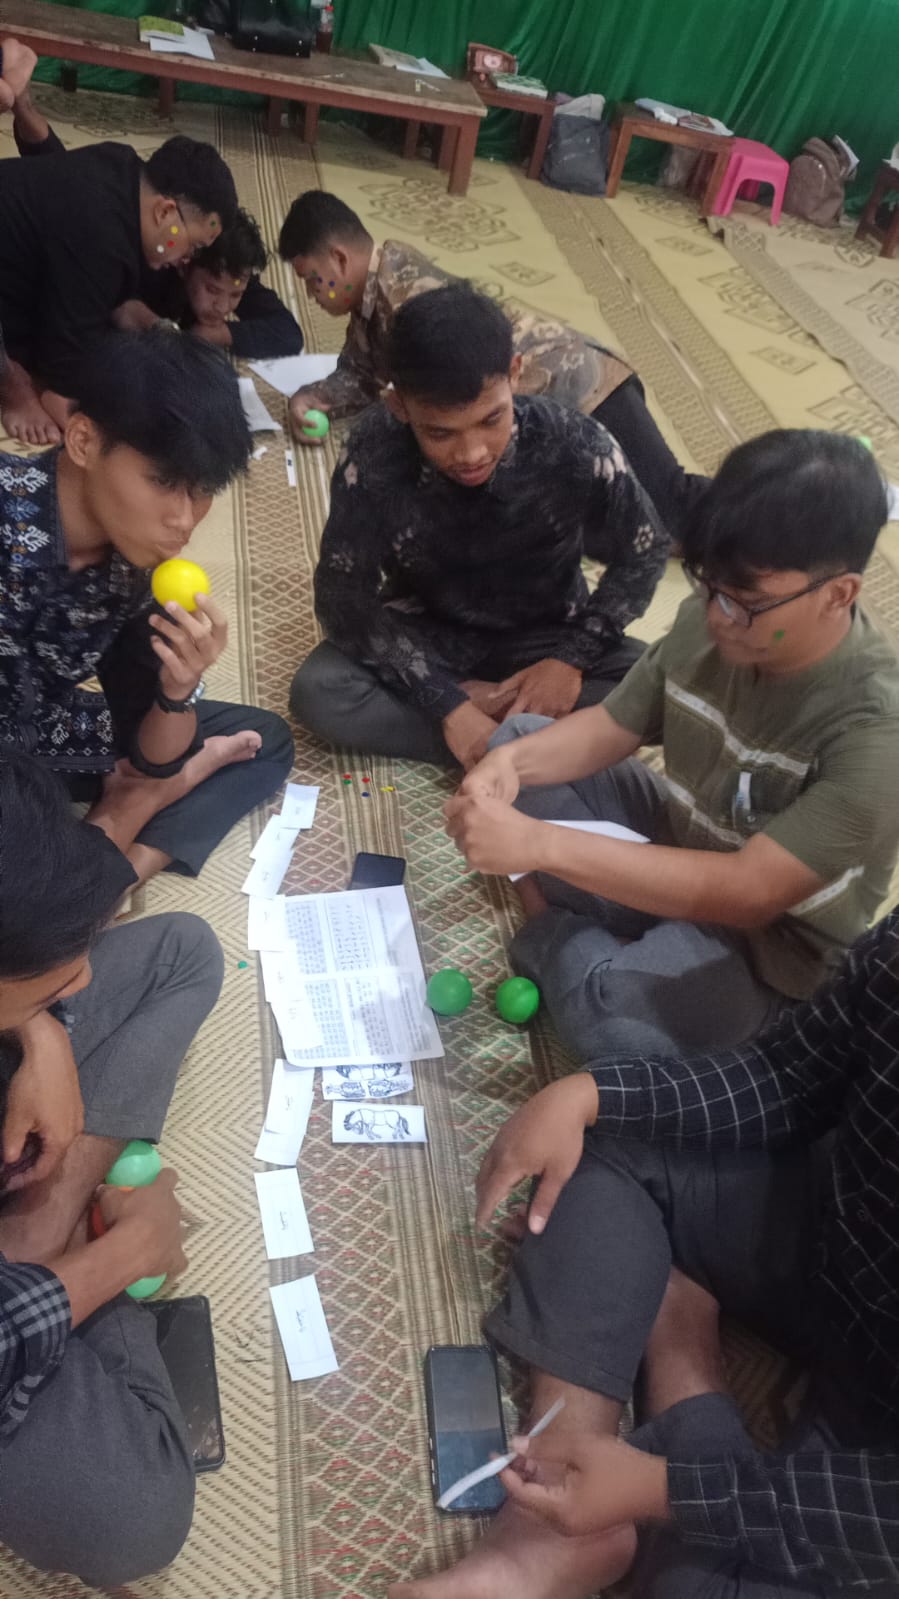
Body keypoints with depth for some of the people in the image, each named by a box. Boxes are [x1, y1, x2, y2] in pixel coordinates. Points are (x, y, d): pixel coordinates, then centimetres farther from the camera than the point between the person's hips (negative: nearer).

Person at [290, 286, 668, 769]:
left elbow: (644, 553, -10)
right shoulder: (373, 456, -26)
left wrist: (572, 659, -22)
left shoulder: (574, 446, -26)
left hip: (544, 638, 0)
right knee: (317, 692, -27)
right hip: (424, 639, 1)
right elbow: (343, 598, -20)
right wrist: (448, 704, -28)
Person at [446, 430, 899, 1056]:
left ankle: (552, 932, -2)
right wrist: (512, 762, -23)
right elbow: (612, 727, -1)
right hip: (679, 841, 6)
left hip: (769, 944, -5)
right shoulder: (706, 621, -14)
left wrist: (540, 844, -43)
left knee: (600, 1006, -35)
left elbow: (748, 894, -37)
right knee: (517, 737, 4)